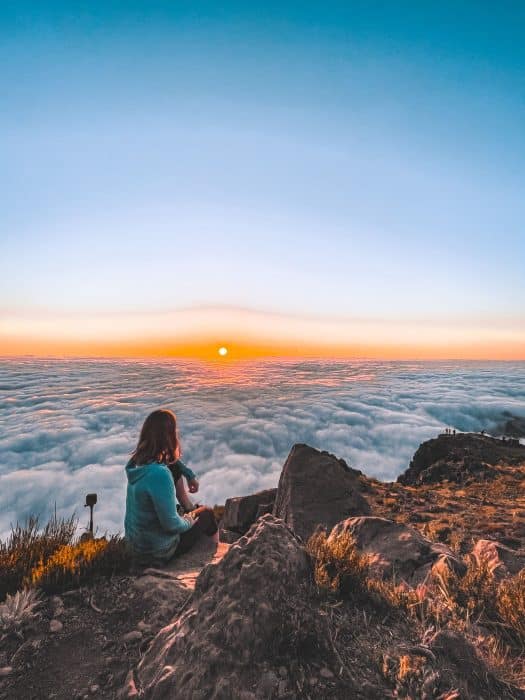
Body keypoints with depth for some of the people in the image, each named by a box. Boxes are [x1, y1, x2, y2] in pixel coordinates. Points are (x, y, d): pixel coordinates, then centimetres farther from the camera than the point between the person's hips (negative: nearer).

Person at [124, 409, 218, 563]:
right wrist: (188, 522, -9)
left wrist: (190, 475, 6)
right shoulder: (160, 474, -35)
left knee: (175, 469, 8)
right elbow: (171, 525, -29)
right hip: (157, 551, -6)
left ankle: (190, 509, 29)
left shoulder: (137, 461, -11)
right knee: (207, 513, 17)